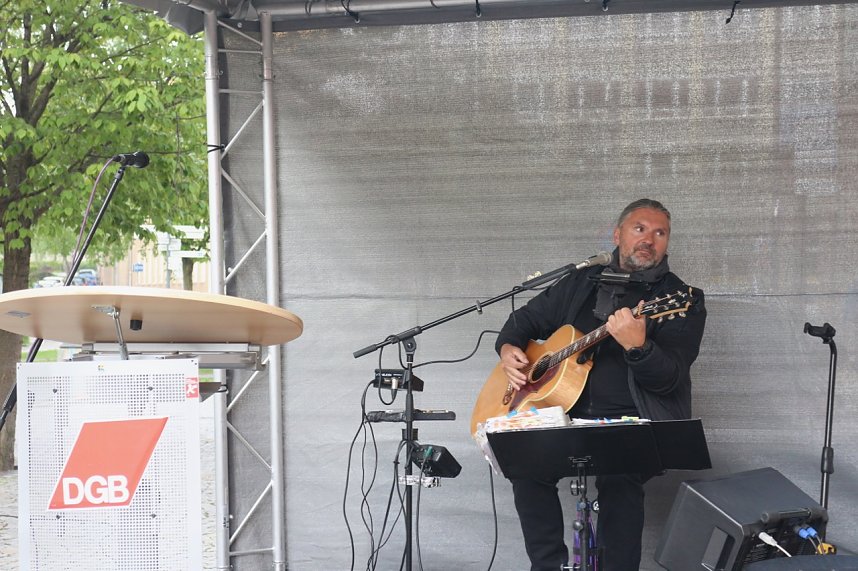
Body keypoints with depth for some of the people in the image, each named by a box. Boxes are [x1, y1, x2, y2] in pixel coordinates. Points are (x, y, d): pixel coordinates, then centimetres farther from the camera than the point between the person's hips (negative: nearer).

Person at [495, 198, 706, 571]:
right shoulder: (582, 283, 15)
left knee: (618, 473, -33)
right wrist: (508, 348, 5)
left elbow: (669, 379, -12)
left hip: (637, 423, -4)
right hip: (570, 413, 4)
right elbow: (526, 318, 26)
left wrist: (637, 346, -32)